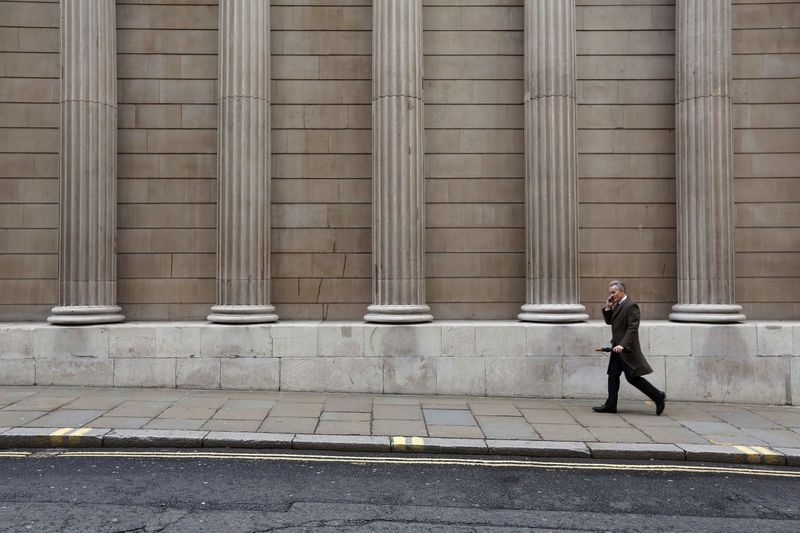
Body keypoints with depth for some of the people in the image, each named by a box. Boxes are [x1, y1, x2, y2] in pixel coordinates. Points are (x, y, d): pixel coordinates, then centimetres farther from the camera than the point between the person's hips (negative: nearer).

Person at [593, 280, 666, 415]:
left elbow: (632, 328, -21)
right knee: (613, 375, 8)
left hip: (627, 348, -9)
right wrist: (608, 308, 3)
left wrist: (622, 345, -28)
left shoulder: (631, 305, -15)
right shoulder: (616, 305, 13)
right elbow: (609, 321, 18)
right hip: (617, 348, 9)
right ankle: (610, 405, 11)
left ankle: (658, 396, 7)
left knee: (632, 377, -6)